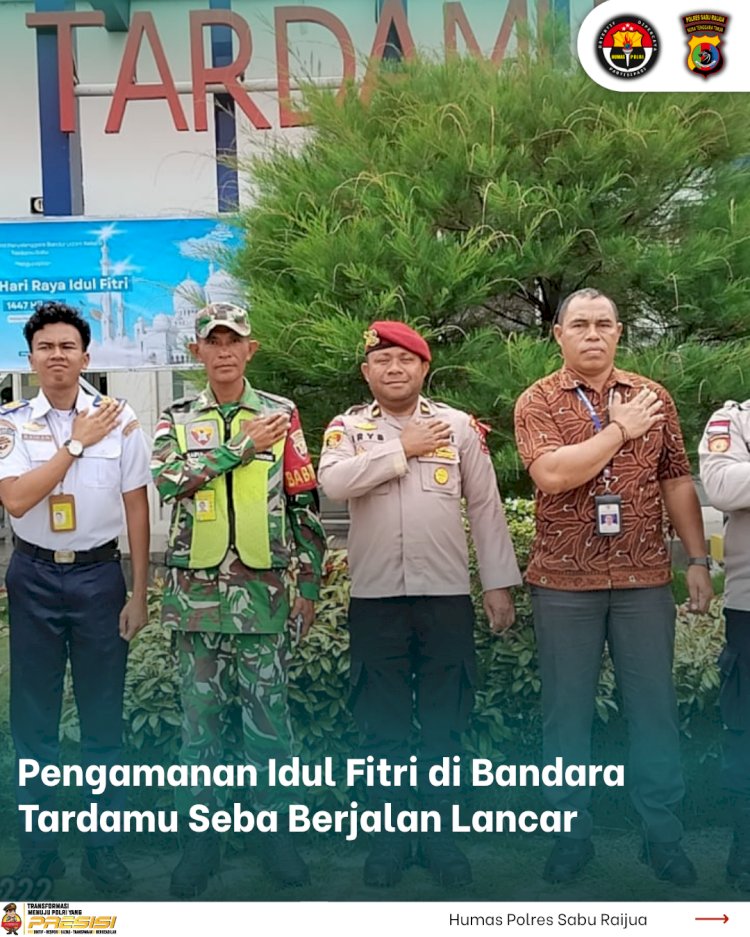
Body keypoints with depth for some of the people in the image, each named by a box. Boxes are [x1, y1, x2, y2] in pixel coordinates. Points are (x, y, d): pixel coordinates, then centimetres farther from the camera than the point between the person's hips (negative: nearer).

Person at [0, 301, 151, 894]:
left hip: (99, 574, 0)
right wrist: (77, 442, -15)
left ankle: (103, 846, 22)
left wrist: (139, 594, -1)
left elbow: (137, 508, 0)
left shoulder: (119, 419, -2)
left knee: (104, 717, 7)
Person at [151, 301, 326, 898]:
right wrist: (242, 445, -14)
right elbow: (167, 480, -14)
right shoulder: (178, 419, 7)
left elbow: (306, 505, 3)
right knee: (201, 716, 10)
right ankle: (202, 833, 23)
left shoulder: (282, 415, 3)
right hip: (196, 592, 1)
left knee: (269, 711, 6)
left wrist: (310, 584, 1)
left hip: (264, 592, -1)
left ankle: (276, 826, 23)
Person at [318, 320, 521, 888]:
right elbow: (334, 482, -17)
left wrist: (499, 583, 3)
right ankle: (390, 833, 23)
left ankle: (440, 832, 23)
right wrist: (403, 449, -12)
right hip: (375, 595, 0)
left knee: (445, 720, 8)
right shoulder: (347, 427, 4)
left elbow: (486, 507, 6)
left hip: (447, 592, 0)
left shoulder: (460, 426, 5)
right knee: (383, 722, 9)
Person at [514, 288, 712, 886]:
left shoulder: (652, 398, 7)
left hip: (644, 579, 2)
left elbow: (677, 483, 9)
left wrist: (699, 560, 5)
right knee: (567, 709, 8)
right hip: (564, 582, -2)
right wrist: (621, 428, -11)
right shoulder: (538, 402, -1)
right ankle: (571, 833, 22)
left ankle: (664, 834, 22)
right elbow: (551, 475, -19)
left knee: (654, 705, 8)